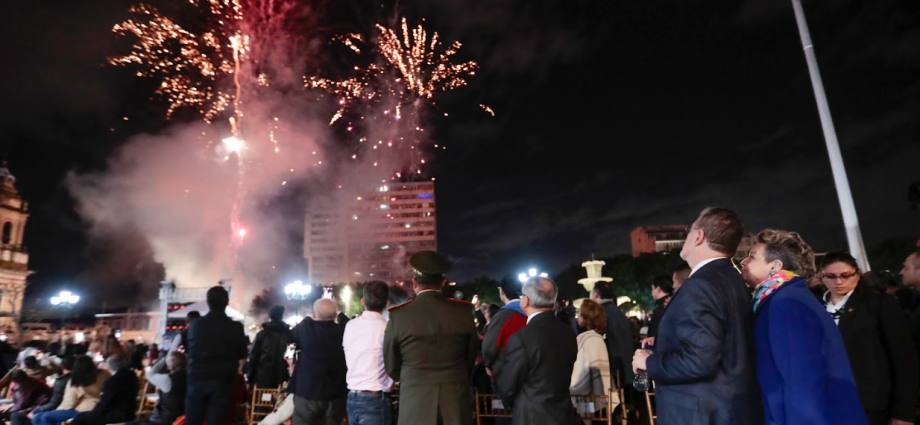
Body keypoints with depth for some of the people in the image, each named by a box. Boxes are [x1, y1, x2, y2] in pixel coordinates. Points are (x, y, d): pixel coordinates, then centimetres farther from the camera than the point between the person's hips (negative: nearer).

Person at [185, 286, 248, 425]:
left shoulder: (195, 324, 0)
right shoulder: (236, 327, -6)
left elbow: (187, 351, 14)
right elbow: (242, 354, 6)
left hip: (197, 379, 2)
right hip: (222, 382, -1)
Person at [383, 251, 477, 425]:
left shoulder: (398, 315, -8)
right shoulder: (464, 311, -5)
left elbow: (392, 368, 3)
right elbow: (471, 359, 8)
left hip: (414, 404, -1)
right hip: (457, 403, 1)